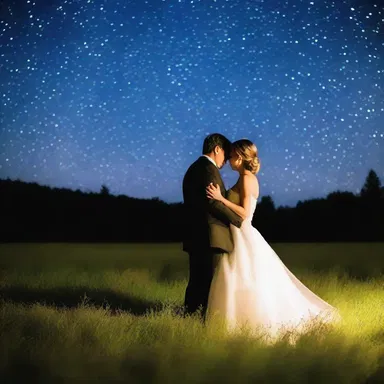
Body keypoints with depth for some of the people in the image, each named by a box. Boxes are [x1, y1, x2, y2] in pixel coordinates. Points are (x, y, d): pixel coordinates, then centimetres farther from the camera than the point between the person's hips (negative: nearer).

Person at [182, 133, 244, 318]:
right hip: (210, 235, -10)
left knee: (197, 281, 12)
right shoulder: (209, 169, -11)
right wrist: (238, 221, -12)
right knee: (210, 283, -7)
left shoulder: (193, 168, 20)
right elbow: (214, 202, -20)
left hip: (194, 235, 10)